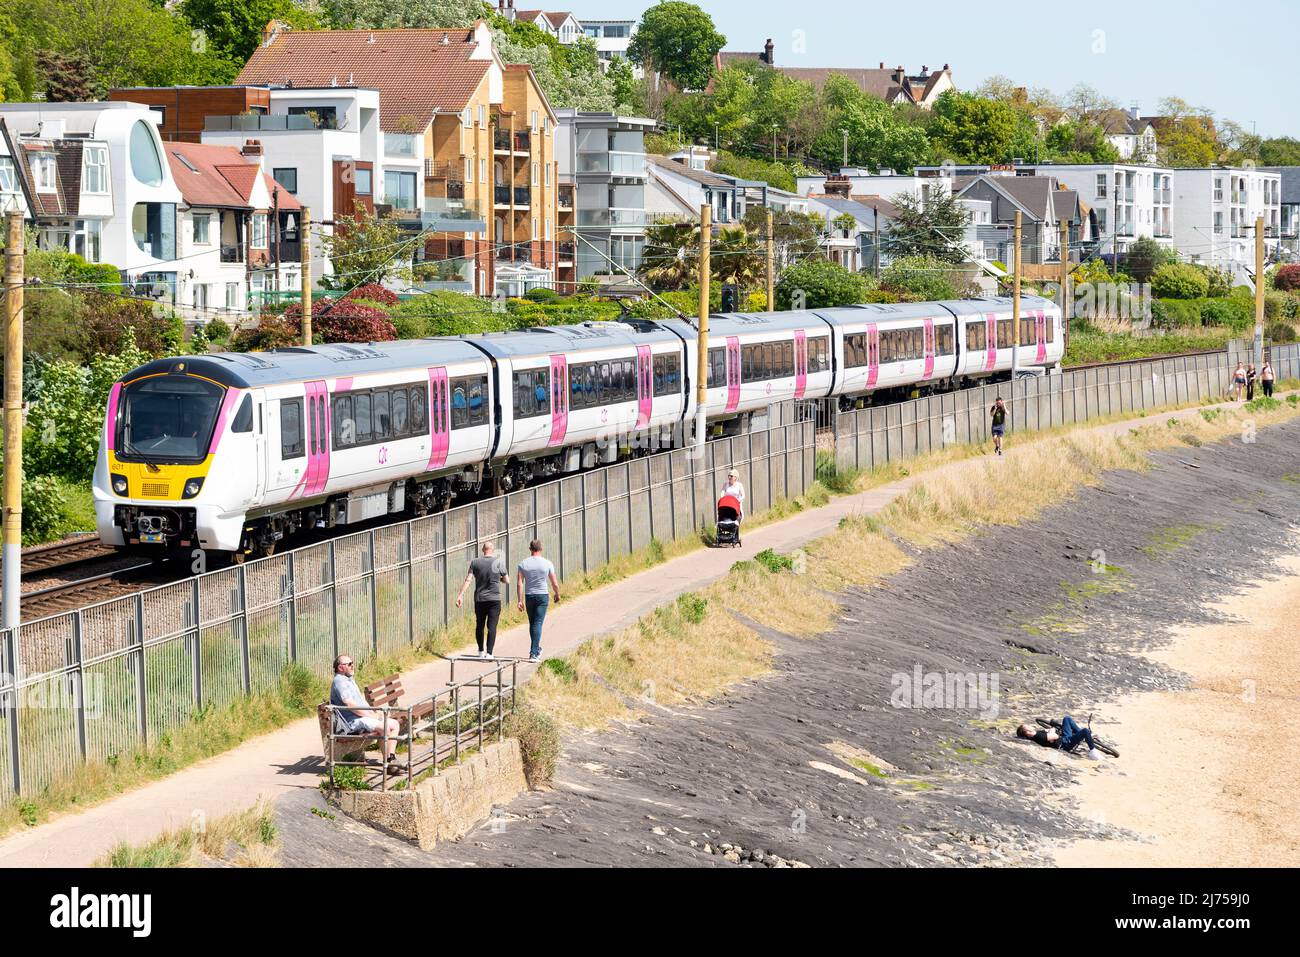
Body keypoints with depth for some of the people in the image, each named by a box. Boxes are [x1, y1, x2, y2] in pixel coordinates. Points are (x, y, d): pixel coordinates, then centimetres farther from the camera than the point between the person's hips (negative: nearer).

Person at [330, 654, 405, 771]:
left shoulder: (350, 680, 22)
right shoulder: (339, 681, -11)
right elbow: (350, 705, -20)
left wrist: (375, 712, 7)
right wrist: (371, 716, -16)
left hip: (364, 716, 10)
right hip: (353, 721, -10)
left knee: (395, 725, 3)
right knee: (384, 727, -28)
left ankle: (392, 759, -4)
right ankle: (388, 762, -21)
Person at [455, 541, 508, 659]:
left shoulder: (475, 562, 1)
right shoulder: (499, 562, -3)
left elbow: (468, 579, -7)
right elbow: (507, 581, 2)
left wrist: (461, 594, -9)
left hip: (479, 599, 2)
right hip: (494, 599, -2)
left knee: (479, 626, 16)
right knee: (492, 627, -3)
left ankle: (481, 651, 28)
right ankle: (489, 653, -13)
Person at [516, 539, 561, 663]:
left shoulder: (523, 564, -2)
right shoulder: (547, 564, -5)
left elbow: (519, 583, -7)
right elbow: (555, 584, -2)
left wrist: (520, 600, -5)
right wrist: (557, 595, 17)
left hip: (529, 596, 2)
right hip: (542, 596, -2)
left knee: (532, 623, 17)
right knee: (538, 623, -5)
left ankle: (536, 649, 31)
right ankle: (534, 653, -15)